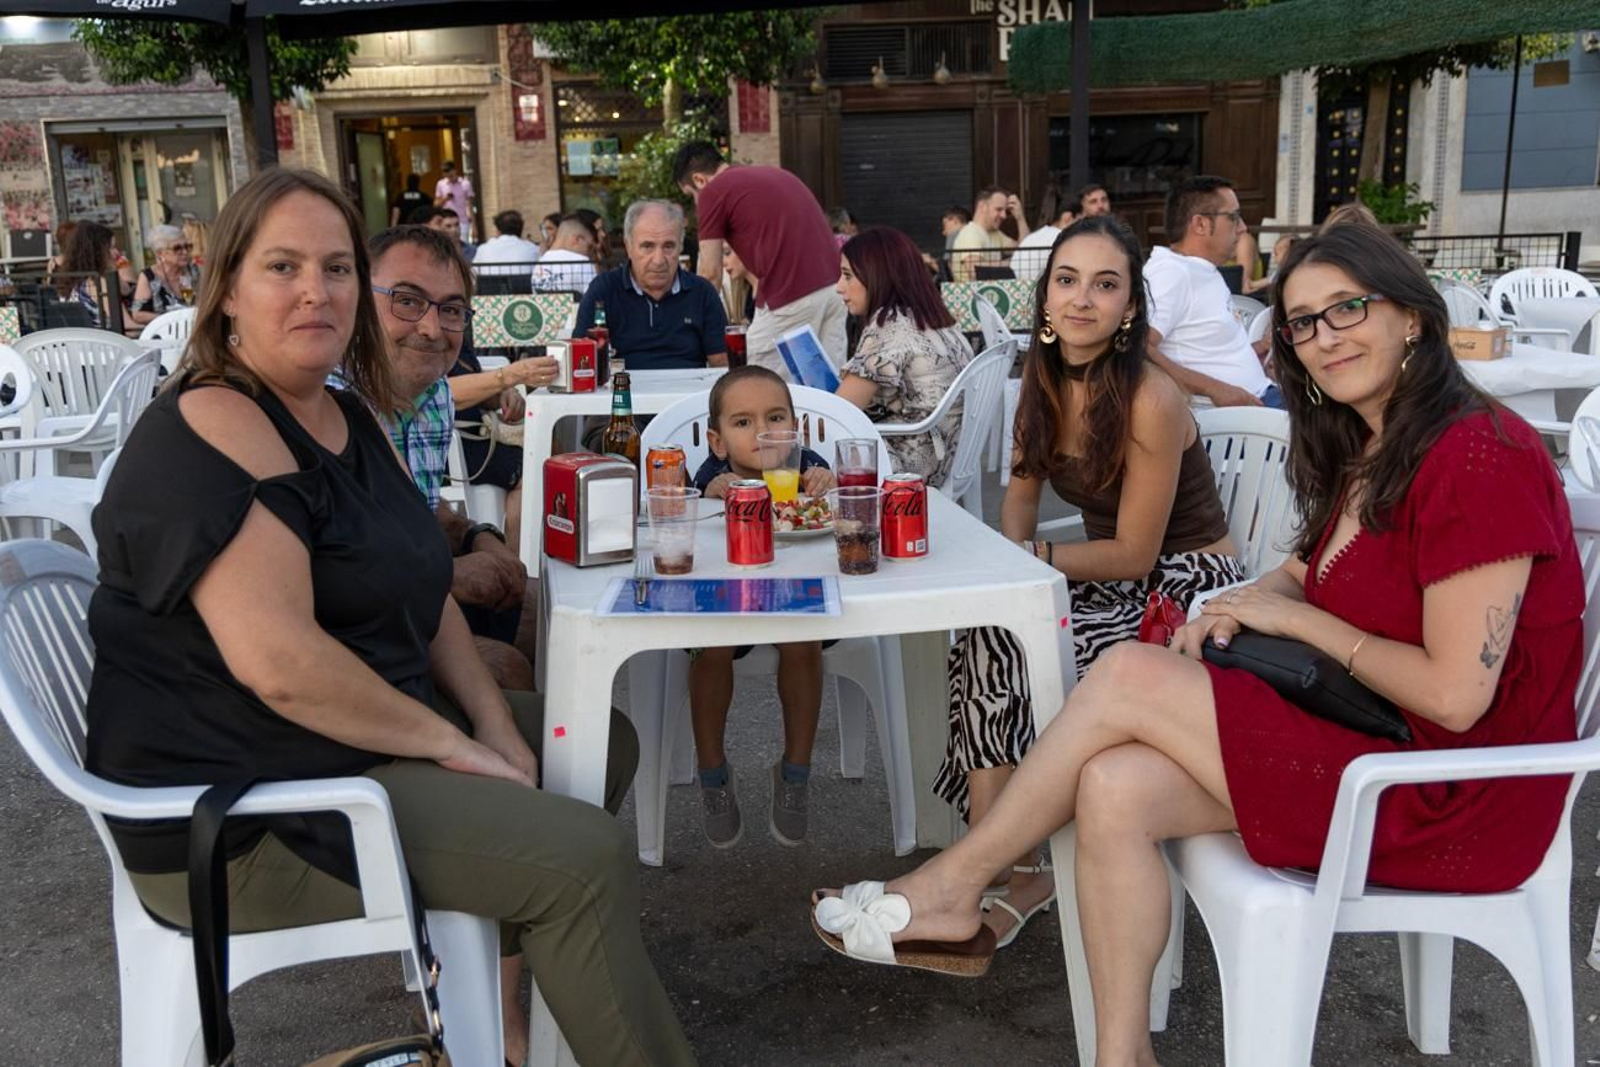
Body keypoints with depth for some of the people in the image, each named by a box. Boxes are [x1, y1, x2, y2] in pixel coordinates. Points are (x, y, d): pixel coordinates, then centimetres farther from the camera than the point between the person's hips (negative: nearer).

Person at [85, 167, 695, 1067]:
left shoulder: (353, 418, 11)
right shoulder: (211, 430, -19)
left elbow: (421, 593, 13)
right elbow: (276, 661, -29)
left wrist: (495, 727, -2)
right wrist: (450, 742, -19)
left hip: (374, 730, 10)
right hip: (241, 813, -10)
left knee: (604, 740, 18)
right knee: (587, 859, -21)